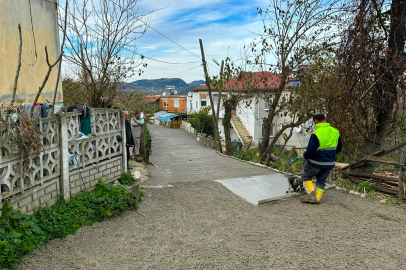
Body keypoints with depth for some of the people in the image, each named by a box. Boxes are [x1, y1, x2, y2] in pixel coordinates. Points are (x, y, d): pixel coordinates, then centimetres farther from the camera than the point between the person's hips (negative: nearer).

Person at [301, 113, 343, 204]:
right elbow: (339, 147, 12)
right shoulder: (335, 131, 0)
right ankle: (317, 198, 20)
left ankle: (311, 194, 9)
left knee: (306, 176, 17)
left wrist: (304, 157, -6)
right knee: (321, 180, 20)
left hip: (316, 163, -6)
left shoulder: (316, 134, -23)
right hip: (330, 163, 6)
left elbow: (311, 151, -25)